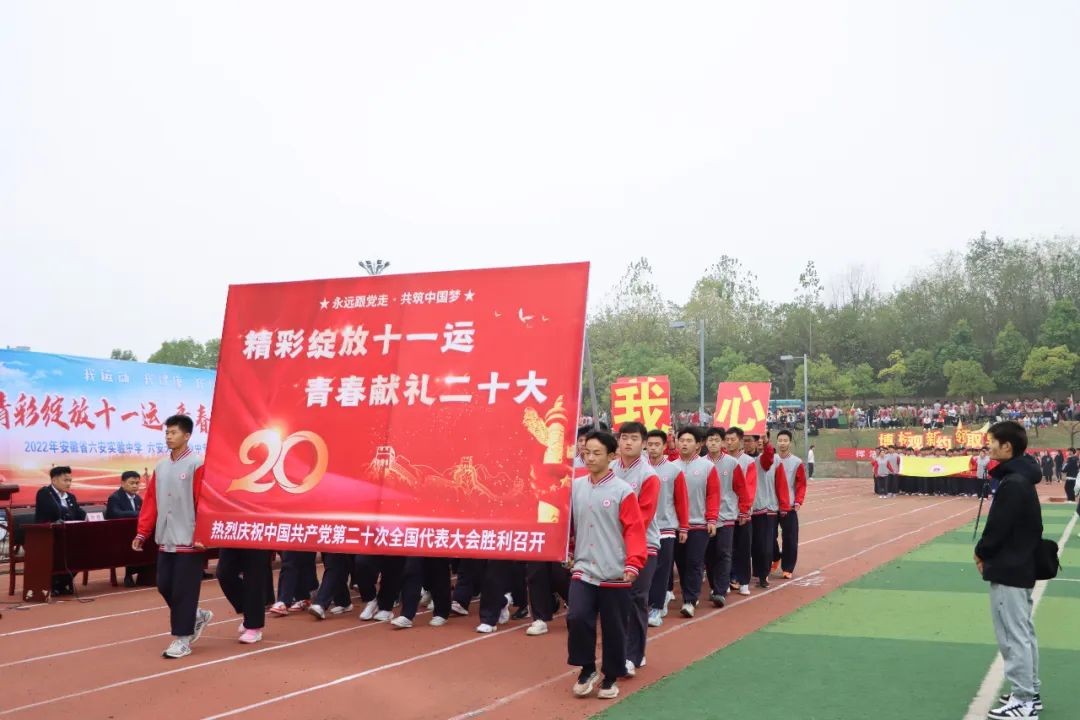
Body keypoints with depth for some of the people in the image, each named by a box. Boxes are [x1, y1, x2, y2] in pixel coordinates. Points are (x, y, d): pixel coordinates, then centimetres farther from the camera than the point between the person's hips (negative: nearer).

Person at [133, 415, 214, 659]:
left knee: (183, 590, -3)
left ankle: (182, 638, 8)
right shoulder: (160, 467, 12)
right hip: (165, 540, 7)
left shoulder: (197, 464, -10)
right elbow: (150, 501, 12)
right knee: (164, 586, 10)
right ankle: (197, 616, 31)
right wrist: (142, 532, 6)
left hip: (188, 541, -7)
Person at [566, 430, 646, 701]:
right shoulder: (575, 487, 4)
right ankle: (587, 669, 10)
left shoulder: (623, 492, -8)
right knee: (577, 618, -12)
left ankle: (611, 678, 26)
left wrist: (633, 563, -21)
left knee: (613, 628, 6)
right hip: (583, 570, 3)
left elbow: (634, 530, -11)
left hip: (614, 574, -3)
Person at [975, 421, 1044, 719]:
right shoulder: (1022, 479, 10)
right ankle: (1030, 693, 25)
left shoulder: (1012, 484, -21)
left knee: (1014, 636, -3)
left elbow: (998, 527, -21)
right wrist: (989, 552, 7)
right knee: (1024, 633, 16)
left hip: (1008, 571, -10)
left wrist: (982, 552, -3)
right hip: (1021, 566, 10)